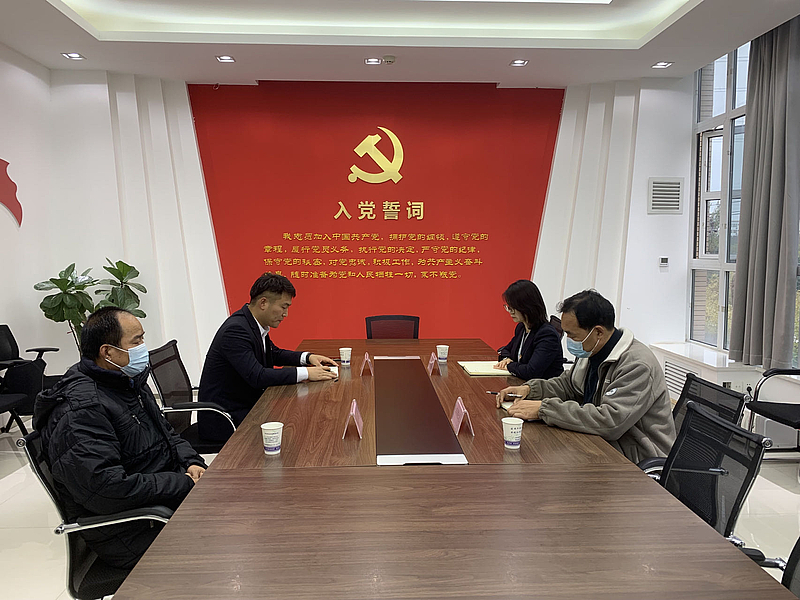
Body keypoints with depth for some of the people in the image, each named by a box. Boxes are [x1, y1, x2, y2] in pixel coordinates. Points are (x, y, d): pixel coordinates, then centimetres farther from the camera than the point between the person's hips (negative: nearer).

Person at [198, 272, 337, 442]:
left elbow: (273, 354, 22)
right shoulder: (235, 329, -24)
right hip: (222, 420, -9)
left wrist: (307, 357, 5)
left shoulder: (255, 324, 4)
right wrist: (305, 373, -28)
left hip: (246, 406, 9)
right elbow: (256, 376, -32)